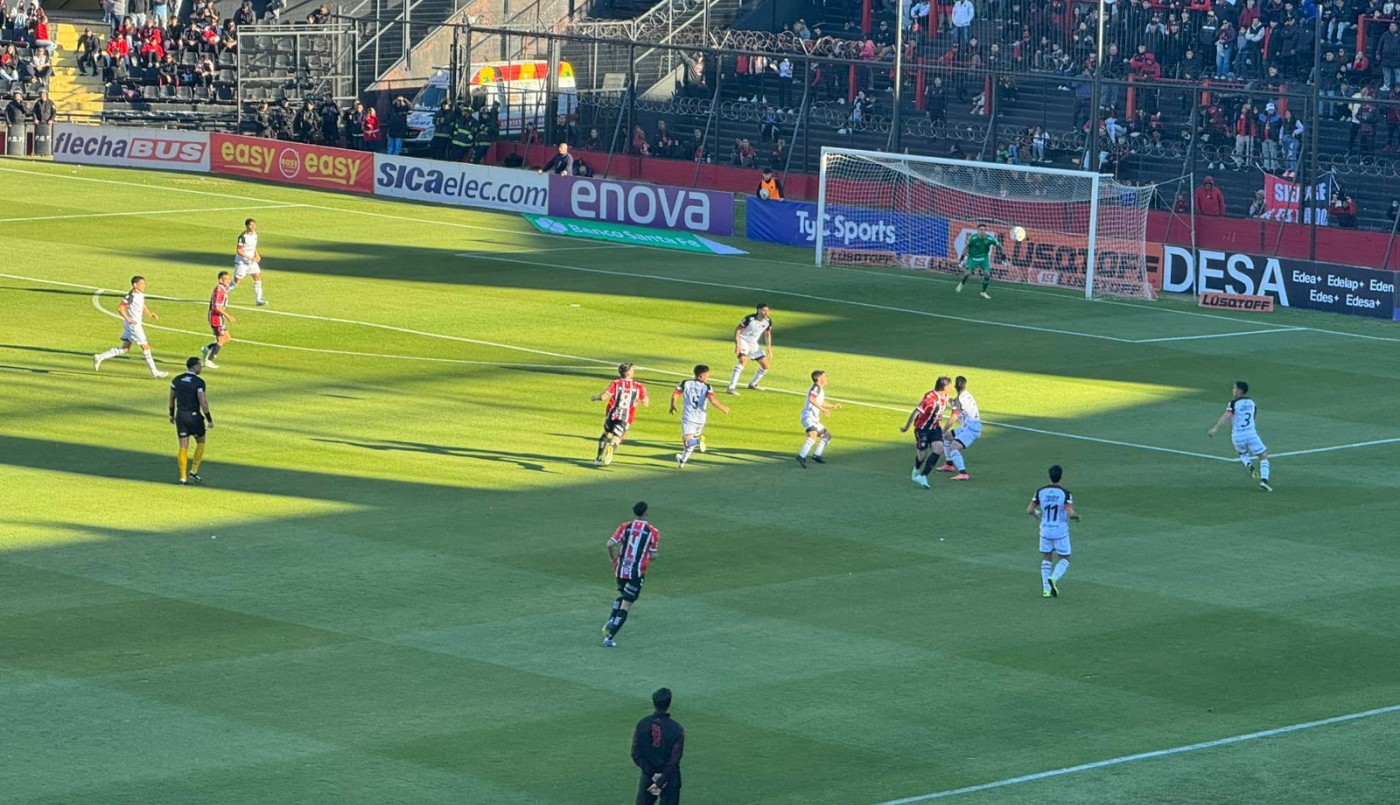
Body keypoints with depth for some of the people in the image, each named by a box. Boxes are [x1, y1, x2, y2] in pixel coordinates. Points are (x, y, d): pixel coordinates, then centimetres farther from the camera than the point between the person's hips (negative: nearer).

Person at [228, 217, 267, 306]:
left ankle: (259, 299, 3)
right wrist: (249, 258, -24)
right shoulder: (243, 236, -20)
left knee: (258, 277, -2)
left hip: (252, 261, 7)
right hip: (241, 262, -7)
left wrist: (257, 255, 2)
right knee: (237, 281, -2)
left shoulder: (254, 234, 4)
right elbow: (239, 250, -20)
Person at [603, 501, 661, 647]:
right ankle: (609, 637, -6)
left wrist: (613, 559, 7)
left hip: (621, 569, 3)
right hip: (637, 573, -3)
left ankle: (610, 622, 12)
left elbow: (610, 544, -9)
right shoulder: (653, 532, -5)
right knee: (626, 606, 0)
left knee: (622, 596, 30)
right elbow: (652, 556, -5)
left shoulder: (625, 527, 0)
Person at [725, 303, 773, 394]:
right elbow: (737, 330, -17)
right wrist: (737, 345, -26)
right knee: (743, 360, -32)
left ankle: (752, 384, 30)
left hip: (753, 344, 7)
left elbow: (767, 334, 12)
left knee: (765, 366, 6)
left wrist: (769, 348, 3)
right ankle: (732, 387, -36)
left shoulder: (768, 321, -6)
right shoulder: (749, 319, -23)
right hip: (743, 341, -7)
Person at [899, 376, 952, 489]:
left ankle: (922, 476, -12)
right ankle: (916, 470, 39)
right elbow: (916, 412, -21)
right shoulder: (930, 398, -27)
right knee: (922, 454, 1)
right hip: (922, 428, -6)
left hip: (935, 427, 6)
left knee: (938, 448, -17)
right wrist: (906, 427, -14)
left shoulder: (944, 398, -3)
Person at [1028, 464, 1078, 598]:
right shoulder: (1065, 493, -14)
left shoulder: (1040, 492, -5)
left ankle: (1046, 588, 8)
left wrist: (1037, 514, 19)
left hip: (1045, 530, 3)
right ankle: (1053, 578, -15)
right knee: (1064, 560, 12)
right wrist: (1076, 516, 1)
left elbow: (1029, 510, -4)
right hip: (1061, 531, -3)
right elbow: (1070, 514, -22)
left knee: (1046, 559, 17)